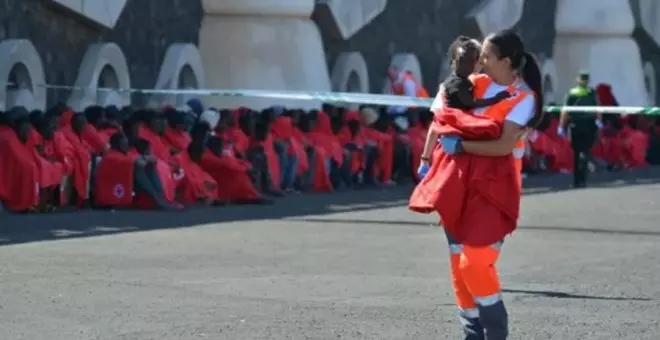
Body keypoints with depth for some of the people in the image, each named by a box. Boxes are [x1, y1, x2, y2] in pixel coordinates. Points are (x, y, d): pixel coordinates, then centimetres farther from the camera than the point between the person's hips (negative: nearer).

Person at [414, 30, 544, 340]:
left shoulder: (523, 98, -10)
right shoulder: (474, 85, 5)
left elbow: (504, 146, -22)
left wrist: (460, 145, -20)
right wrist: (427, 160, 15)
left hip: (494, 187, -6)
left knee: (474, 262, -15)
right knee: (459, 263, 6)